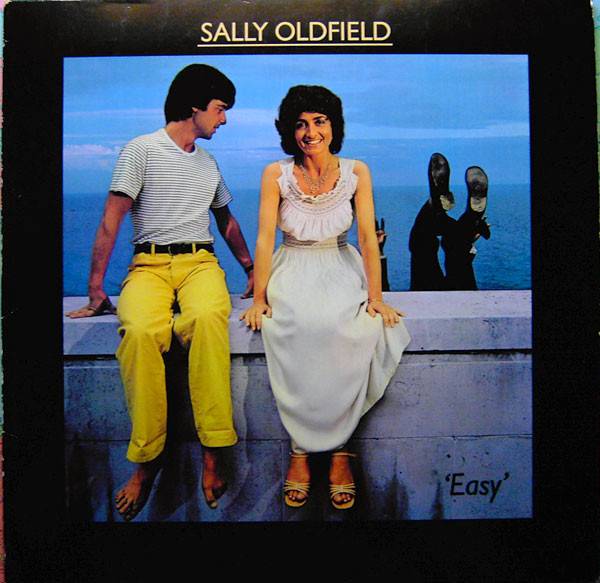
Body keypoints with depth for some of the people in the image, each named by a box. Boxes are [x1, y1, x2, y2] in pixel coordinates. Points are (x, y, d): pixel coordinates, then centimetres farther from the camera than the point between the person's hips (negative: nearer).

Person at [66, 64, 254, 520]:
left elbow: (227, 221, 35)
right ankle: (146, 459, -23)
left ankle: (213, 453, -32)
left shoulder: (209, 163, 22)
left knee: (207, 317, -36)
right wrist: (96, 292, -9)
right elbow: (111, 223, -2)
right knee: (140, 330, -37)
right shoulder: (142, 150, 5)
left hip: (200, 262, 3)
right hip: (149, 264, -2)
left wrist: (252, 270, 27)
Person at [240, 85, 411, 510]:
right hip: (292, 270, -1)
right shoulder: (276, 174, -1)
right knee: (299, 328, -34)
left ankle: (340, 448, -20)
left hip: (341, 268, 1)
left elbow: (368, 237, -3)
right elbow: (265, 238, -5)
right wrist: (259, 298, -13)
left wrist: (375, 296, -12)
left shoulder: (356, 172, 1)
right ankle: (300, 449, -22)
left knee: (355, 329, -32)